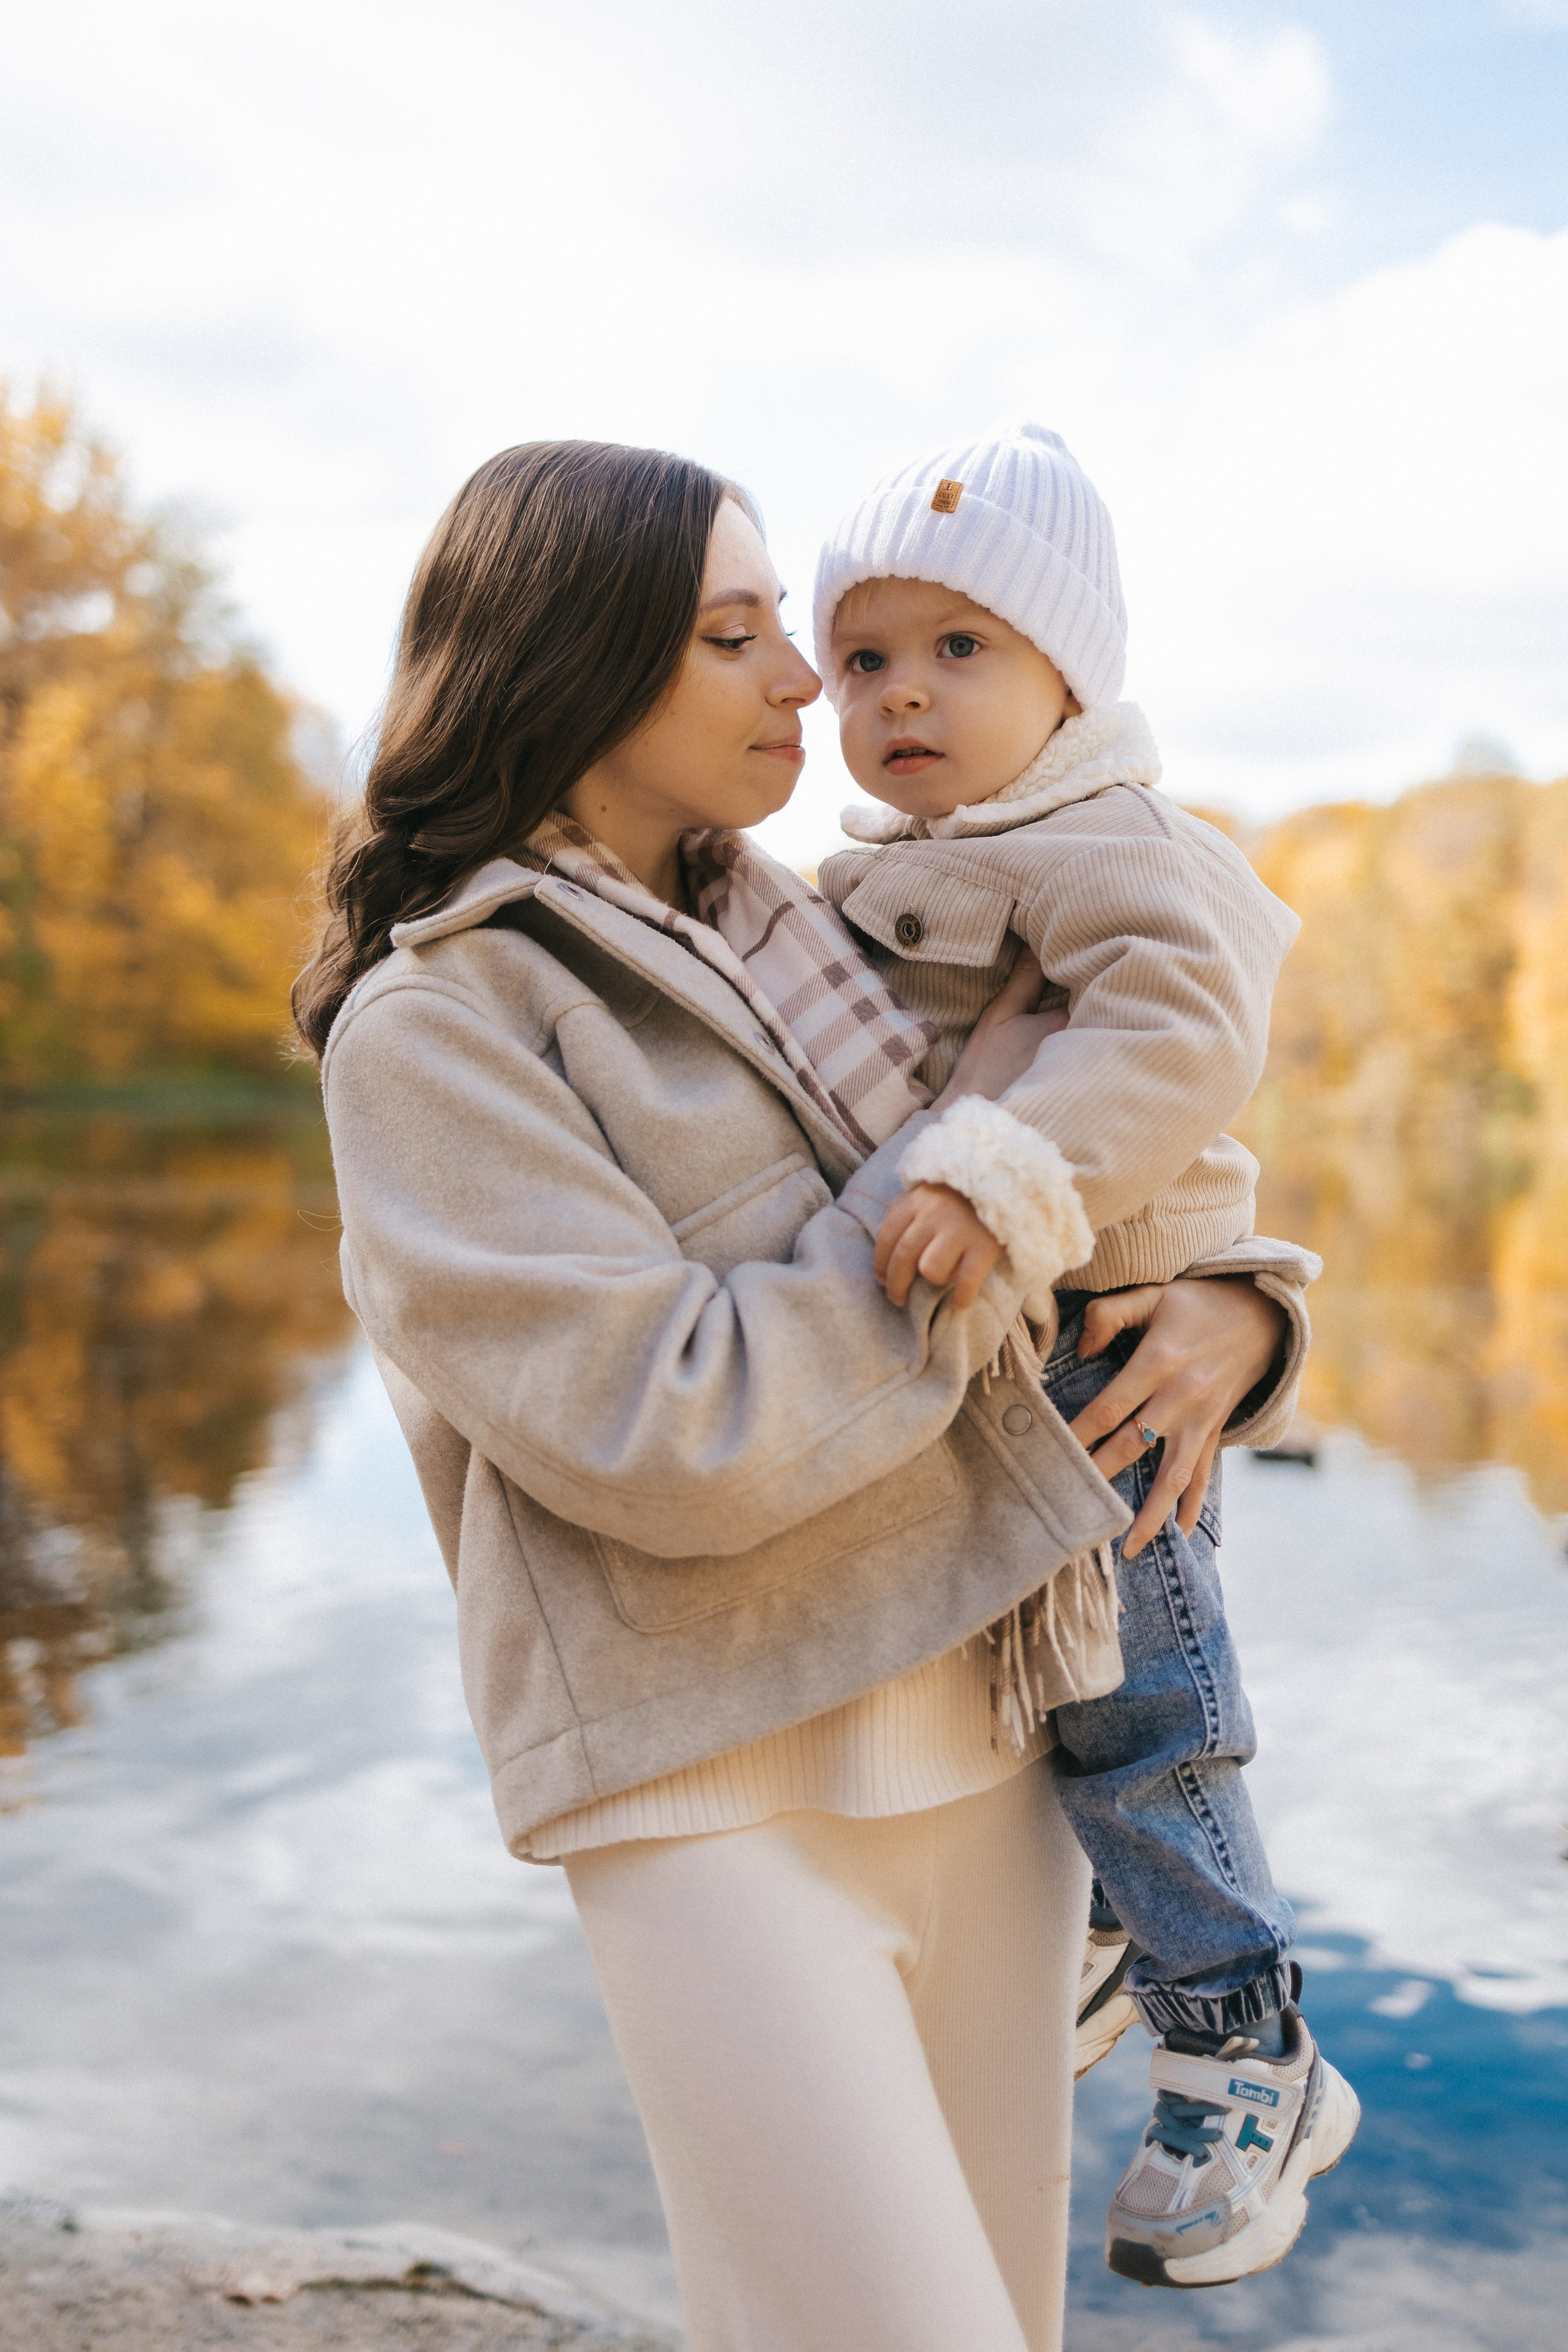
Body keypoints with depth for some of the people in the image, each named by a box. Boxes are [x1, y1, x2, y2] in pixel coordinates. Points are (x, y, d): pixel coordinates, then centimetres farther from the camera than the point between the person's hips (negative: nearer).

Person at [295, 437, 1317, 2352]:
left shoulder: (797, 936, 11)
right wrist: (1007, 1112, -13)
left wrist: (1238, 1305, -3)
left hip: (988, 1743, 7)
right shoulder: (431, 1024, -9)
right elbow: (679, 1435, -20)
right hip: (723, 1794, -6)